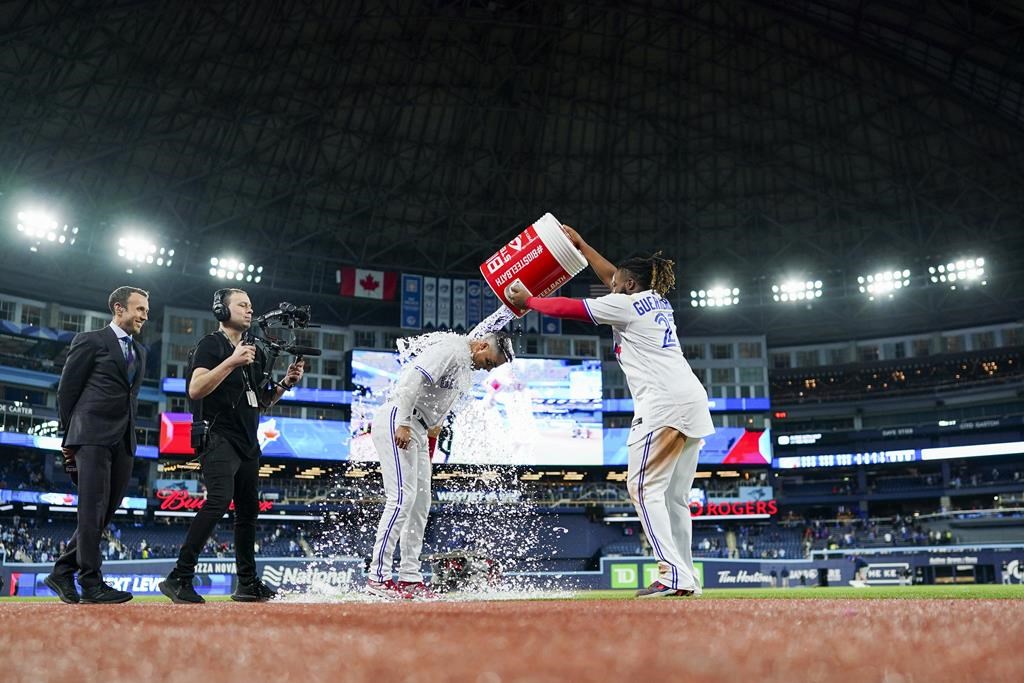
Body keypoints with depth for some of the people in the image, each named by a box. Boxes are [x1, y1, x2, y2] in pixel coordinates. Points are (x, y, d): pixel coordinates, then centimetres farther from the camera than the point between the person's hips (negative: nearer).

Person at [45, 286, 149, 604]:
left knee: (105, 512, 6)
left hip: (123, 442, 7)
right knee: (93, 510, -9)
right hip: (92, 437, -7)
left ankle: (62, 573, 17)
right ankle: (91, 583, -7)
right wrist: (69, 435, 0)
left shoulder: (140, 351, 21)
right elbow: (67, 388, 0)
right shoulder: (90, 340, 1)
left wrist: (128, 431, 13)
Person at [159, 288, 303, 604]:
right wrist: (232, 361, -24)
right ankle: (179, 577, -22)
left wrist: (286, 382, 5)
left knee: (249, 509, 9)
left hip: (248, 442, 8)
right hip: (219, 437, -8)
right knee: (219, 500, -24)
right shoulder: (211, 344, -4)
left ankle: (247, 584, 18)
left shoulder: (256, 353, 19)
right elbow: (195, 389, -18)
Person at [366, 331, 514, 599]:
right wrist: (402, 425, -28)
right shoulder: (451, 350, -13)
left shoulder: (467, 367, 18)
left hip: (418, 430, 11)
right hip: (396, 420, -11)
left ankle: (409, 577, 14)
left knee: (420, 502, 9)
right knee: (402, 497, -16)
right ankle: (378, 577, -13)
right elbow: (413, 379, -23)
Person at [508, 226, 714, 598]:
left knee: (645, 488, -8)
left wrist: (527, 301, 18)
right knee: (675, 496, 10)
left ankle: (673, 575, -15)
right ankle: (686, 578, 10)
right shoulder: (657, 301, 24)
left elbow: (569, 307, 4)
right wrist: (579, 244, 42)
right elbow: (613, 274, 37)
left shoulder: (625, 304, 1)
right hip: (693, 400, 9)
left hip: (664, 403, -9)